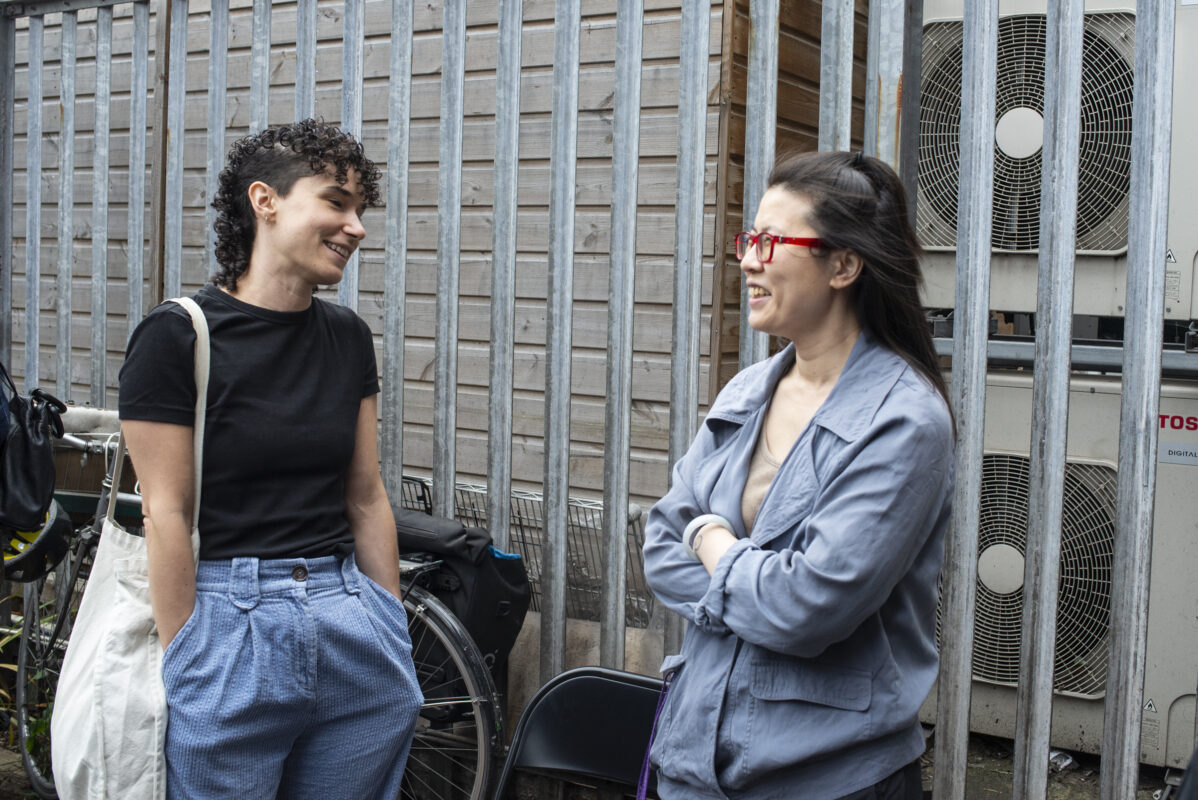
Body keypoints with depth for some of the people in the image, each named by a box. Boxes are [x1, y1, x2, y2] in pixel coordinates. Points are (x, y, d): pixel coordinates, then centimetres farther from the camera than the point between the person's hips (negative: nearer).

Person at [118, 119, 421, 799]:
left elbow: (367, 499, 10)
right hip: (231, 625, -5)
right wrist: (186, 664, -9)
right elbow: (167, 513, -9)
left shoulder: (348, 338, 7)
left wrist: (397, 634, 10)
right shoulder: (177, 336, -8)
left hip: (354, 627, 5)